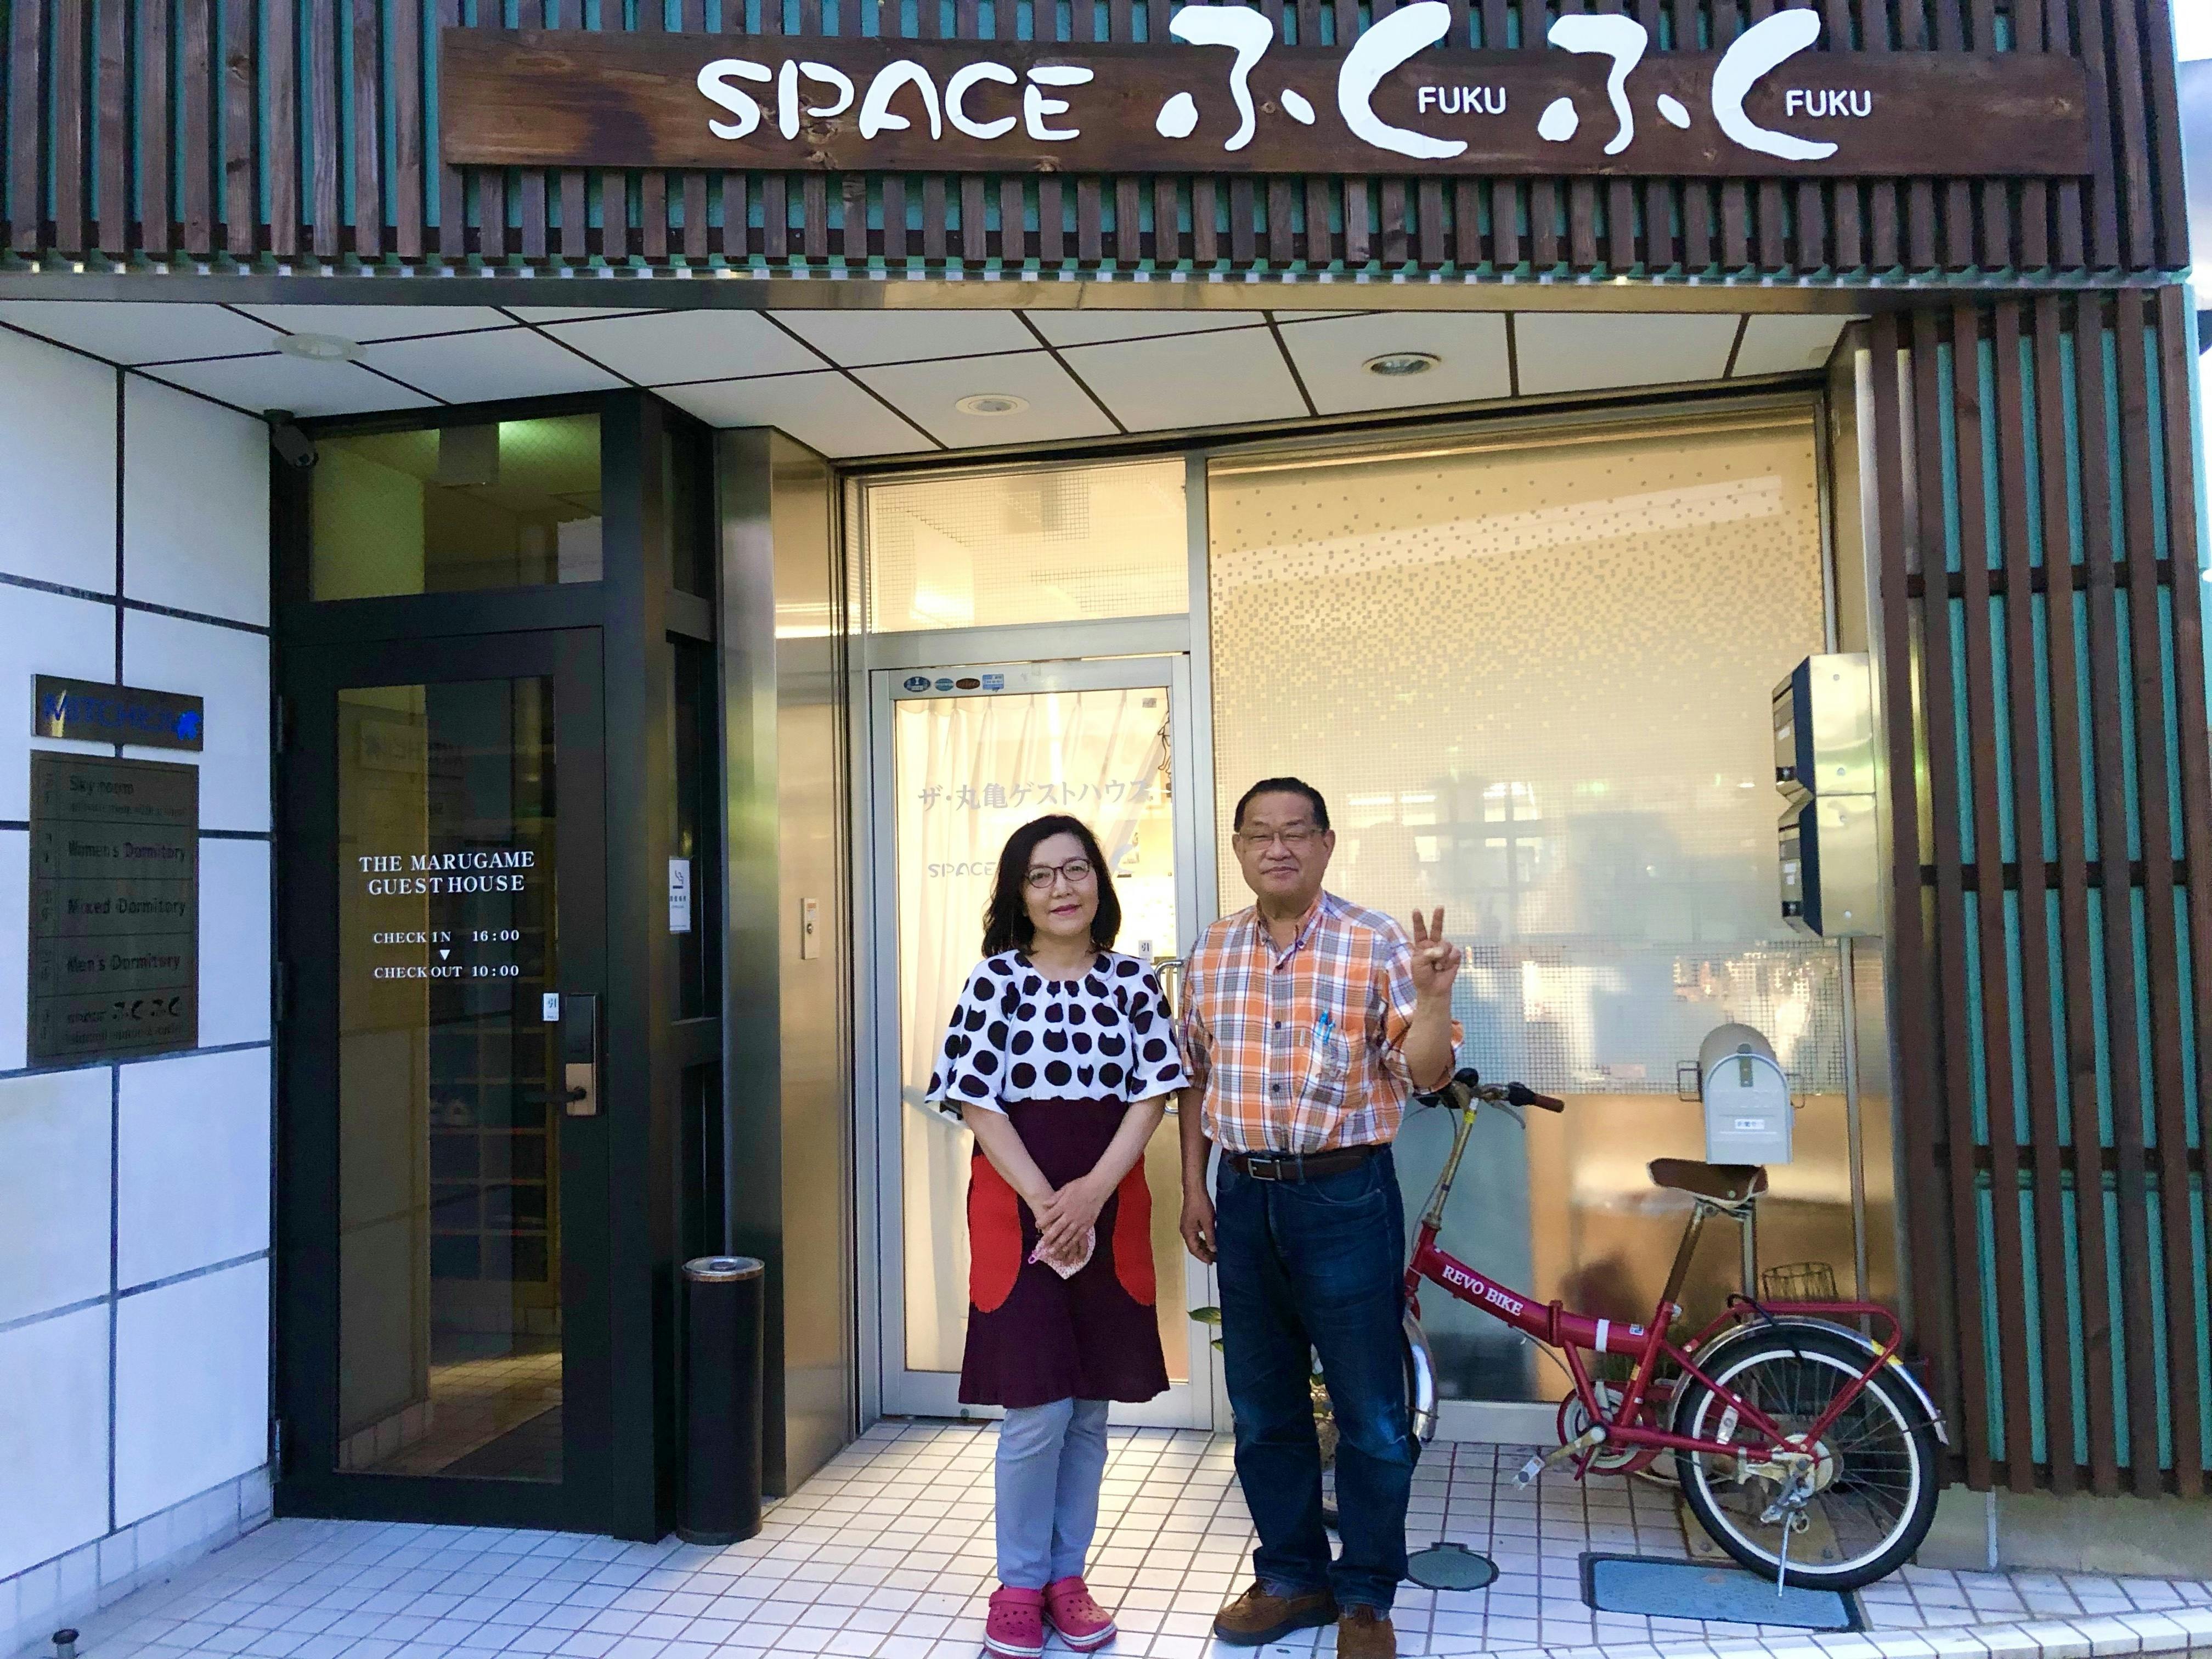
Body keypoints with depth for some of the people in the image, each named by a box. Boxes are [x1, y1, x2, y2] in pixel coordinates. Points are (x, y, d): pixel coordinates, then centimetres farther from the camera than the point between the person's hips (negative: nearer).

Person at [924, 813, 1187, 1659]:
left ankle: (1067, 1576, 25)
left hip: (1110, 1210, 3)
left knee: (1090, 1411, 10)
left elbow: (1152, 1094, 0)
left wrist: (1093, 1193, -12)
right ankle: (1019, 1585, 16)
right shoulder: (997, 980, -3)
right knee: (1037, 1412, -3)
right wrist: (1046, 1201, -13)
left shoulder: (1133, 981, 5)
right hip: (1019, 1207, -3)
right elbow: (978, 1101, -6)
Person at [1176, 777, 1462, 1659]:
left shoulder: (1379, 943, -7)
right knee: (1262, 1409, 14)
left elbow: (1420, 1072, -10)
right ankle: (1292, 1576, 31)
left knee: (1370, 1414, 5)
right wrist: (1193, 1187, 9)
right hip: (1243, 1198, 4)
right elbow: (1196, 1077, 13)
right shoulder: (1211, 952, 6)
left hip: (1346, 1197, -4)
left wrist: (1435, 999, -29)